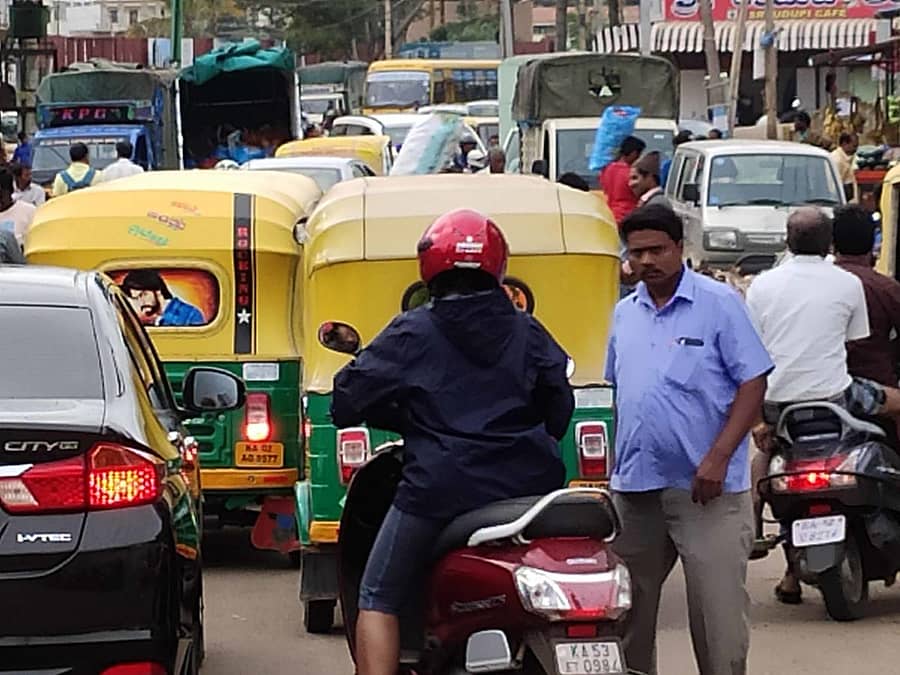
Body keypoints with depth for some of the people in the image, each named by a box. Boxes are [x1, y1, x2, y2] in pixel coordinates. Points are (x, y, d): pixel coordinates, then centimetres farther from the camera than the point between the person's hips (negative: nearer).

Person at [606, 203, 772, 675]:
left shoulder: (719, 303, -5)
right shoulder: (625, 314, 13)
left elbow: (753, 383, -8)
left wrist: (718, 457, -17)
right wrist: (606, 462, 13)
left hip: (705, 489, -6)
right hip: (634, 485, 6)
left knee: (718, 616, -5)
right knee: (628, 612, 12)